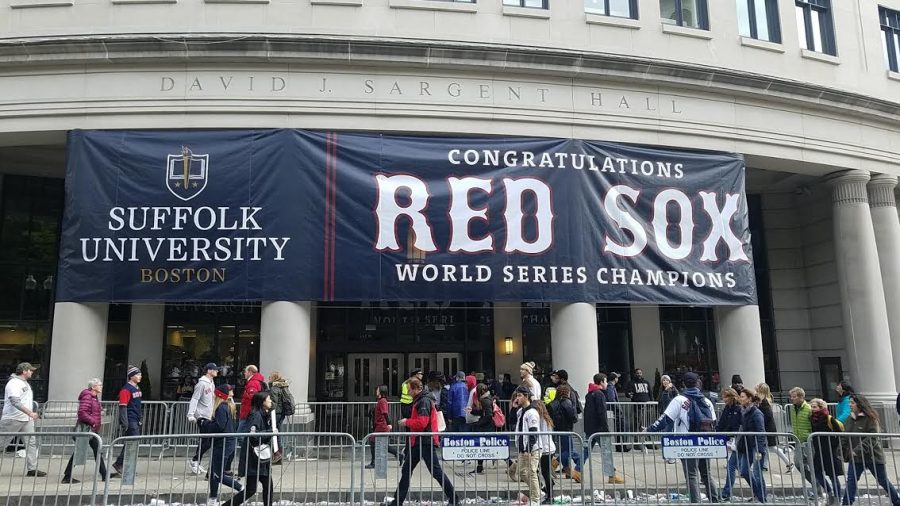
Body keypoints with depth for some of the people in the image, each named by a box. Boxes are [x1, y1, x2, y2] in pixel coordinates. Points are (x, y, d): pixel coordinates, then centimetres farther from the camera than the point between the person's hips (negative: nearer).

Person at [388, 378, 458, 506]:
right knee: (406, 470, 13)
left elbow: (422, 423, -23)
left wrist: (407, 422, -11)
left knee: (436, 471, -6)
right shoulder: (418, 401, 16)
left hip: (426, 442, -11)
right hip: (418, 442, 11)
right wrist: (407, 423, 9)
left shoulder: (424, 401, -15)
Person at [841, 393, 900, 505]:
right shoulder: (850, 419, 5)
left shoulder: (870, 418, -15)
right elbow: (845, 437, 8)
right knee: (850, 481, -3)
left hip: (873, 456, -5)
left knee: (883, 481, 12)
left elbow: (872, 438, -22)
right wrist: (842, 450, -5)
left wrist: (858, 450, -28)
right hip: (855, 458, 5)